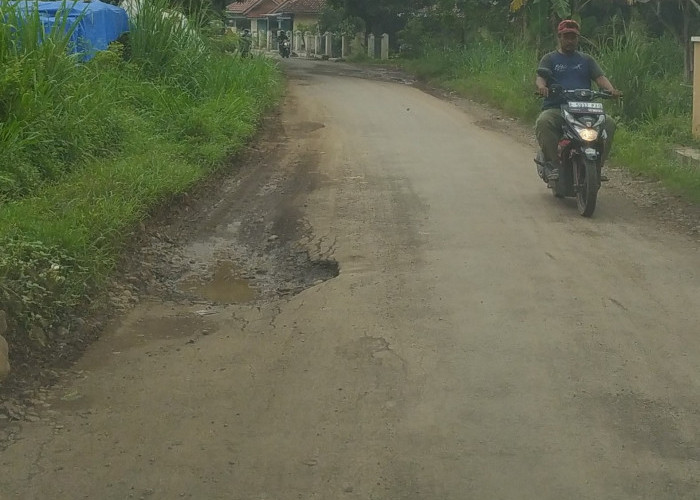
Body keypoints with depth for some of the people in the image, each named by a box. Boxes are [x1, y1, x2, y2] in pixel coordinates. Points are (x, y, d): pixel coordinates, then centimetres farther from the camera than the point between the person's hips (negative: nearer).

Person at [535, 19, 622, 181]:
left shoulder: (586, 59, 23)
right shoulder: (550, 59, 15)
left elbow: (600, 77, 8)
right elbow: (540, 76, -3)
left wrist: (610, 89, -15)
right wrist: (541, 86, -29)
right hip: (555, 109, -2)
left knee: (608, 123, -24)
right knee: (543, 122, -36)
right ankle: (553, 164, -28)